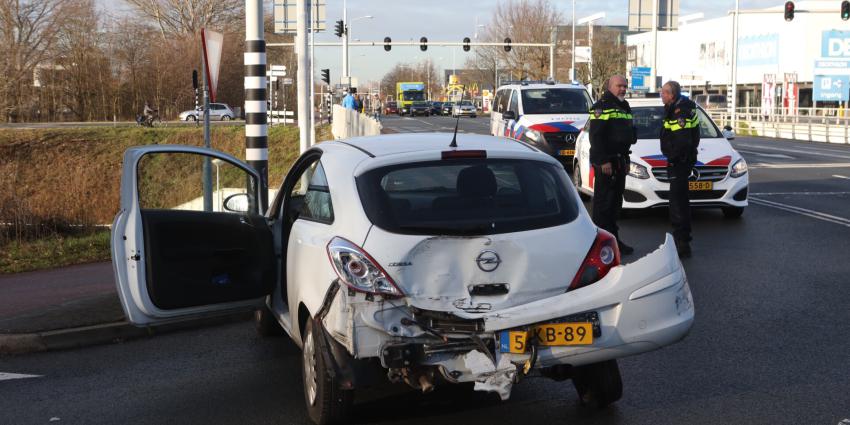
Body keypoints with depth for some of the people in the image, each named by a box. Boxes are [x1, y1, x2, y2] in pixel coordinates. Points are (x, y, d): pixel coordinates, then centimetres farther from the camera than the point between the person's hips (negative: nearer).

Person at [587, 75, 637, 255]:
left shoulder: (624, 107, 19)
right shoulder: (601, 106, -10)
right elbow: (596, 136, -17)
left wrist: (625, 160, 22)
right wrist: (603, 161, -23)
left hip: (619, 161, 9)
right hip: (605, 161, -9)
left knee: (616, 202, 14)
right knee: (603, 202, -8)